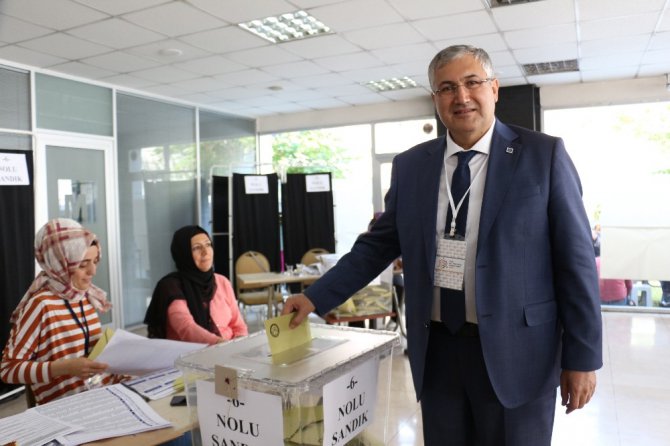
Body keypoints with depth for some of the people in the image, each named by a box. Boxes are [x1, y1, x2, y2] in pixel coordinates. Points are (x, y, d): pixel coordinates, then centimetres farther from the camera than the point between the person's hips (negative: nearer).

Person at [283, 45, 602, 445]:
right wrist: (316, 297, 3)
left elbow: (575, 258, -4)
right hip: (437, 350, 3)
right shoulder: (410, 166, 4)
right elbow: (377, 245, 9)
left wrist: (583, 356, -5)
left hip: (515, 351, -2)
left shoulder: (544, 155, -4)